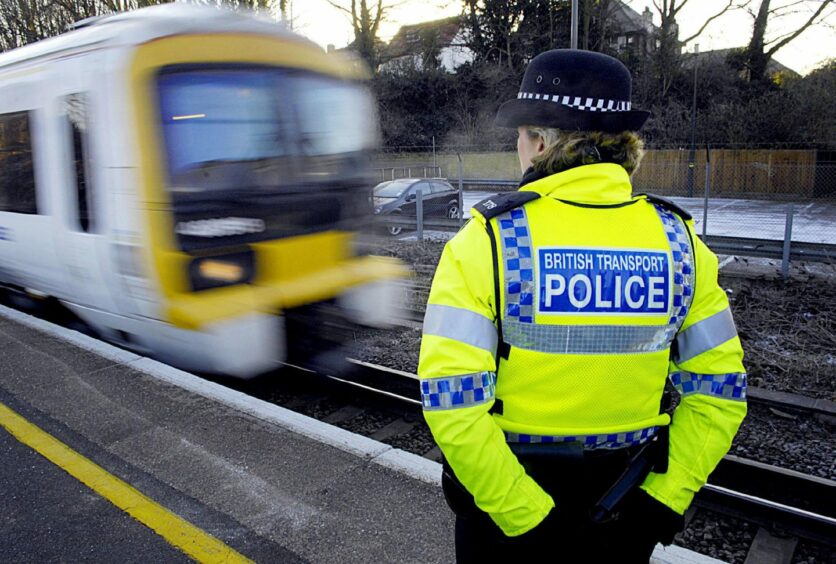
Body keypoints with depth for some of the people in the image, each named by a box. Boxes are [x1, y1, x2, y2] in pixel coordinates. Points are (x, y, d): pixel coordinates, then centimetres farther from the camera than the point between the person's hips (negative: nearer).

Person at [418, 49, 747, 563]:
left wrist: (525, 516, -16)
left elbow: (451, 400, -23)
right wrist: (663, 499, -2)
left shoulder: (487, 239, -18)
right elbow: (719, 389, -4)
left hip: (504, 508, -2)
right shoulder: (677, 237, -7)